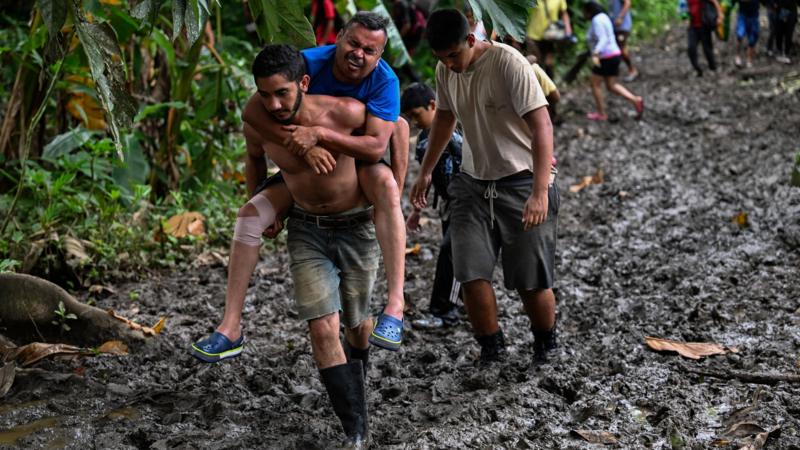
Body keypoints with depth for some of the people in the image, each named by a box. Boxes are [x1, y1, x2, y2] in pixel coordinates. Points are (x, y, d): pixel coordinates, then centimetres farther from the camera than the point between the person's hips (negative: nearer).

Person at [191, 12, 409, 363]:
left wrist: (318, 134, -46)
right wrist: (303, 145, -38)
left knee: (384, 183, -36)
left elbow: (376, 146, -34)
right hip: (303, 165, 2)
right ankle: (230, 329, -12)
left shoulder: (384, 81, -24)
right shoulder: (310, 62, -21)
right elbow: (252, 112, -24)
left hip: (357, 163, -2)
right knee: (250, 217, -17)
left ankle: (395, 304, -41)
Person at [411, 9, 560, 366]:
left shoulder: (509, 63, -21)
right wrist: (426, 172, 21)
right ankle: (492, 351, 12)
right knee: (471, 274, -6)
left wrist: (540, 192, -35)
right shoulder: (445, 71, 0)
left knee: (531, 281, -2)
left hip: (521, 183, -5)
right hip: (473, 182, 5)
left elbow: (541, 126, -27)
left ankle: (545, 351, 23)